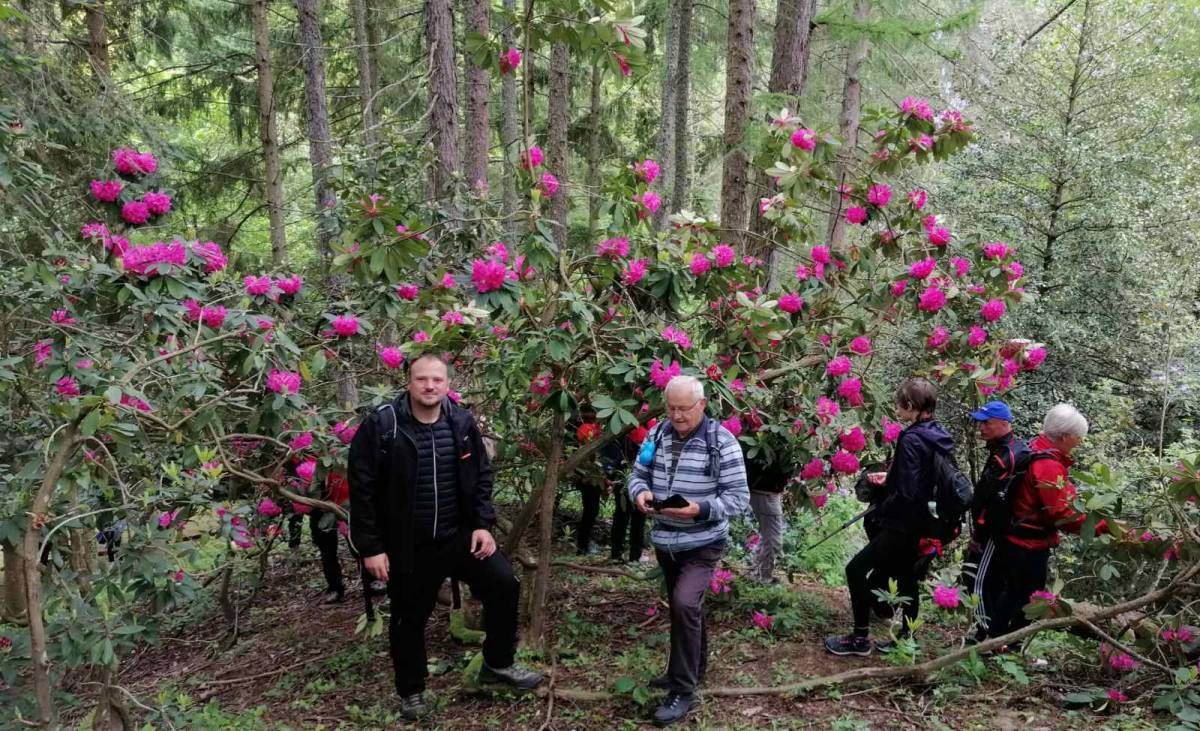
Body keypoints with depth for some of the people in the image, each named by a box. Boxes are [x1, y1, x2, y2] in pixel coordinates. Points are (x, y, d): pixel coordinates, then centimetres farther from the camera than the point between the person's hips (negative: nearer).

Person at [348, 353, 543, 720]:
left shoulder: (462, 422, -1)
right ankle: (411, 692, 34)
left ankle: (498, 664, 21)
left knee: (504, 584, -2)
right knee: (409, 620, 10)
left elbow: (482, 476, 8)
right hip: (407, 545, -3)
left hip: (460, 535, 3)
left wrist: (483, 524, -2)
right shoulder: (381, 425, -13)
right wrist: (371, 547, -12)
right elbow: (362, 489, -11)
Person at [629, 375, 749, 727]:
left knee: (684, 604, -20)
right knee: (685, 607, 20)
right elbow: (638, 473, 9)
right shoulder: (657, 435, 2)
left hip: (702, 544, -6)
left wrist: (701, 509, -31)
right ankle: (690, 670, 41)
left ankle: (684, 692, -8)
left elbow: (738, 497, -15)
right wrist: (640, 493, -15)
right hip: (664, 541, 6)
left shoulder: (722, 441, -14)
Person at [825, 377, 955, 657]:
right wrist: (889, 478, 12)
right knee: (906, 577, 18)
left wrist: (880, 511, -10)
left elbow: (907, 492, -23)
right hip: (921, 524, 10)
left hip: (903, 524, -10)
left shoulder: (912, 439, -21)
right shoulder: (937, 436, 6)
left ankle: (860, 638, 3)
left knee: (856, 569, -3)